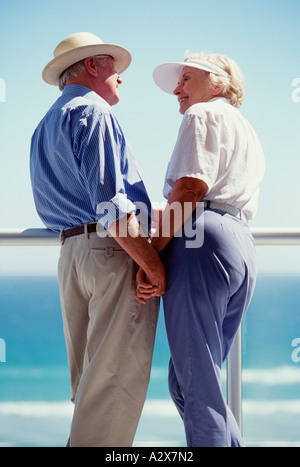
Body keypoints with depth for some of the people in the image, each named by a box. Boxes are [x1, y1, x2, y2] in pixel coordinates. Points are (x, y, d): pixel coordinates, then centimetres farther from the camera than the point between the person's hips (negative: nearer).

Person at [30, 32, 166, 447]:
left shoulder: (45, 127, 24)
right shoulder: (92, 110, -5)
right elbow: (111, 203, -16)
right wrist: (154, 265, -15)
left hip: (71, 252, 9)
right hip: (116, 253, -9)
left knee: (90, 379, 13)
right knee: (116, 379, -8)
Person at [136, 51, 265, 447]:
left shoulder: (203, 114, 3)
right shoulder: (248, 132, 30)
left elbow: (190, 187, -11)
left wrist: (152, 252, -16)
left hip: (202, 241, -9)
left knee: (197, 383, -7)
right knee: (186, 381, 12)